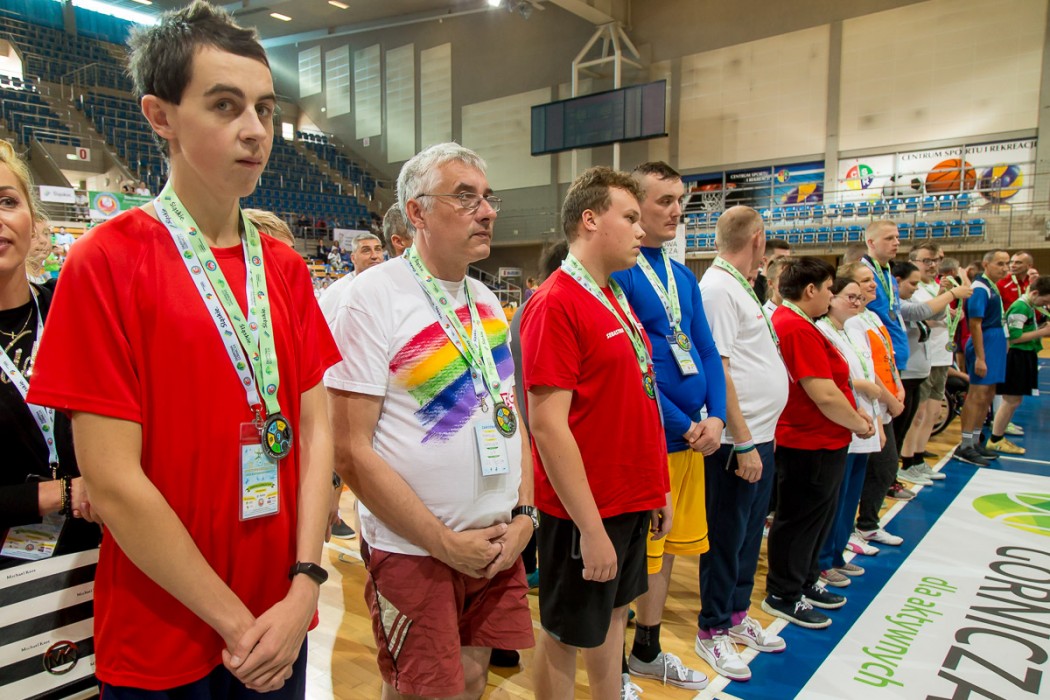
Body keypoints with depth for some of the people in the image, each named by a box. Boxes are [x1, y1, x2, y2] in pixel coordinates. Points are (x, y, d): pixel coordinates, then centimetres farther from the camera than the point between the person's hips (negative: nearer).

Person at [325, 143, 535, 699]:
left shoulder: (487, 302, 8)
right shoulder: (373, 297, -14)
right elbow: (352, 452, -18)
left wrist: (523, 513, -1)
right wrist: (446, 544, -15)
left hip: (500, 542, 6)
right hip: (414, 550, -6)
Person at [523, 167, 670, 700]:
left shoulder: (615, 300, 9)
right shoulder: (556, 304, -18)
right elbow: (548, 424, -22)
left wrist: (659, 488, 15)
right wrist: (590, 528, -21)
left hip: (633, 502, 9)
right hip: (587, 514, -8)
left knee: (613, 613, 24)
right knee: (567, 634, 11)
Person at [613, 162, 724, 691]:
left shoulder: (683, 277, 13)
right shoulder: (617, 273, -13)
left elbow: (707, 352, 12)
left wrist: (714, 417, -3)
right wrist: (685, 427, -14)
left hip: (691, 435, 8)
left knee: (666, 546, 18)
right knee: (635, 552, 4)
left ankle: (648, 652, 36)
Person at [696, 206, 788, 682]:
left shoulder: (739, 287, 14)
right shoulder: (717, 288, -16)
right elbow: (716, 371, -21)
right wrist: (743, 443, -21)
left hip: (761, 435, 10)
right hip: (737, 441, -9)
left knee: (750, 532, 19)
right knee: (726, 537, 4)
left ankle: (737, 614, 35)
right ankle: (712, 631, 20)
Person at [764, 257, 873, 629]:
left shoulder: (788, 321, 11)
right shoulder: (798, 329, -24)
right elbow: (824, 395, -26)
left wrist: (857, 413, 9)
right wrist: (860, 424, -9)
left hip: (820, 441, 11)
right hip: (810, 444, -11)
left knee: (819, 517, 21)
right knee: (799, 520, 3)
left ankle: (805, 582, 37)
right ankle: (782, 596, 19)